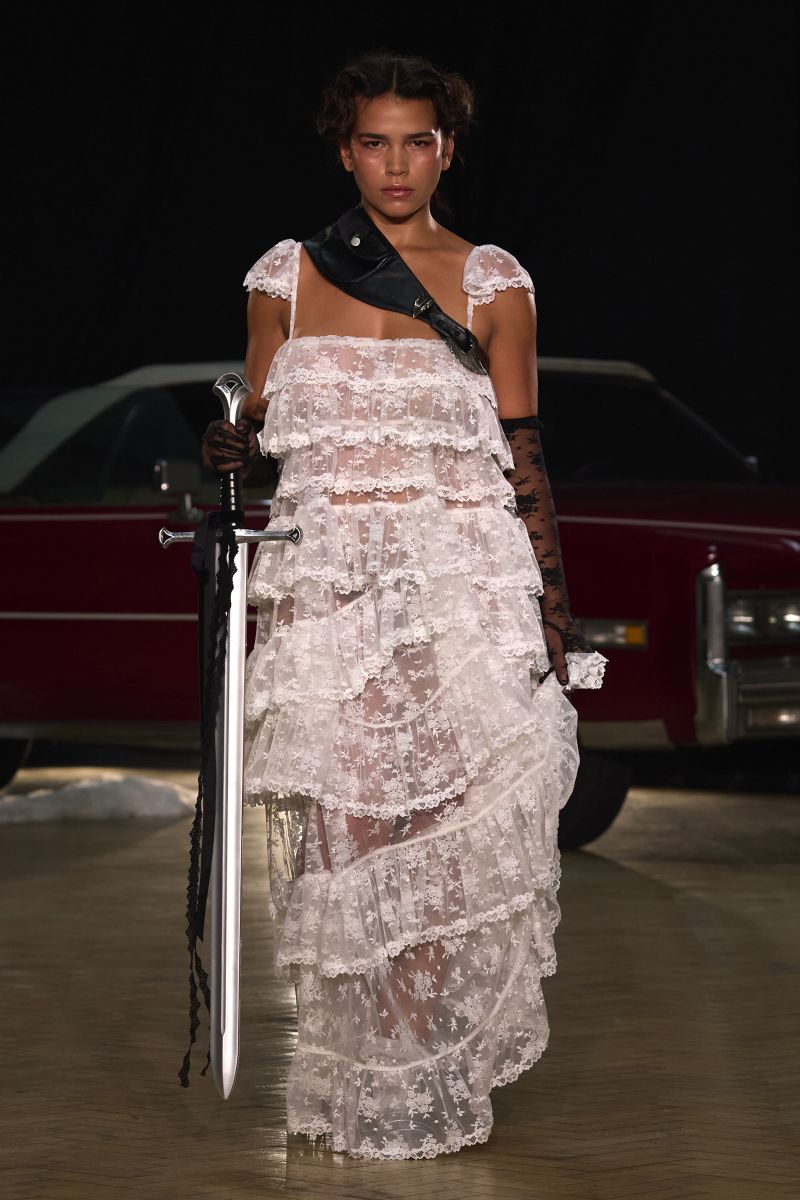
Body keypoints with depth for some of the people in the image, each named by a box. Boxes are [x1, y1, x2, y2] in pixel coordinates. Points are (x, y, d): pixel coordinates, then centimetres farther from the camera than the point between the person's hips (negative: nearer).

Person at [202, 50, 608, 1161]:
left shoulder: (492, 284, 6)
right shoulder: (286, 277, 10)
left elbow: (523, 455, 5)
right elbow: (257, 431, 18)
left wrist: (554, 610, 0)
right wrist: (227, 453, -5)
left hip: (463, 585, -1)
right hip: (327, 589, 1)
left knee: (453, 833, -7)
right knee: (348, 838, -2)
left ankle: (441, 1080, 5)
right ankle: (368, 1090, 7)